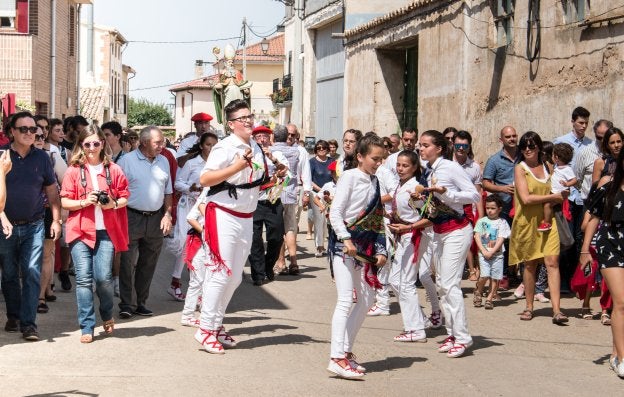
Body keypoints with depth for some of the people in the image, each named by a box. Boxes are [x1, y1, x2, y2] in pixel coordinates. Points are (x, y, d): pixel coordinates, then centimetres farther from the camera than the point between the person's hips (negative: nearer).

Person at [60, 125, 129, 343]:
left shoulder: (113, 170, 5)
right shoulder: (74, 171, 3)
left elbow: (124, 198, 11)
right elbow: (65, 202, 2)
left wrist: (114, 204, -9)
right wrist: (84, 202, -14)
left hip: (106, 231, 0)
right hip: (80, 230, 0)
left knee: (103, 277, -6)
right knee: (84, 278, -4)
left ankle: (107, 314, 24)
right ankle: (87, 327, 4)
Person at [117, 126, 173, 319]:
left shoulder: (163, 162, 11)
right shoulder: (127, 161, -6)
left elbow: (168, 192, 17)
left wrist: (167, 214, 6)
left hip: (155, 219, 5)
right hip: (132, 218, -5)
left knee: (148, 264, 9)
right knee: (128, 263, -6)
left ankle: (140, 302, 18)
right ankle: (127, 304, -2)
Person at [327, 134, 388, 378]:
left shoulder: (375, 182, 13)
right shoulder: (350, 177, -7)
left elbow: (378, 221, 14)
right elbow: (335, 213, -13)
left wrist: (381, 250, 6)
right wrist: (346, 240, -21)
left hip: (365, 247, 8)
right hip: (345, 244, -8)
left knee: (366, 300, 9)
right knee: (345, 300, -13)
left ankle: (346, 350, 17)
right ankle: (337, 358, -16)